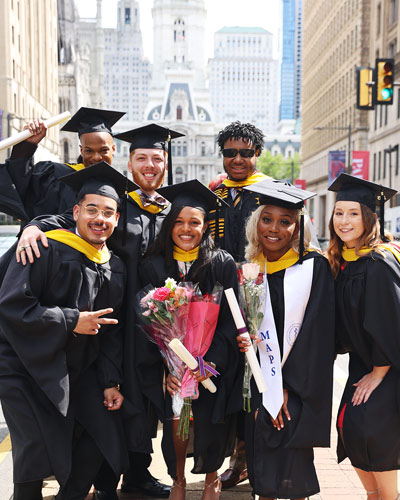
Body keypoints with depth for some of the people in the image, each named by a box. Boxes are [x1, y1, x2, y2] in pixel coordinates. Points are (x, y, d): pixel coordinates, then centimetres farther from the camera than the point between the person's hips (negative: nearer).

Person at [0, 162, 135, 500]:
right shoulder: (45, 250, -14)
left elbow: (111, 331, 11)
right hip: (27, 369, -6)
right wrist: (71, 321, -21)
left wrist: (111, 381, 4)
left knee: (102, 437, 6)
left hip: (76, 373, 6)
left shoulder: (115, 268, 6)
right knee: (38, 453, -9)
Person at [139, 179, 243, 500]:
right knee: (175, 422, -4)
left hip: (213, 365, -1)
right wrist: (166, 368, -11)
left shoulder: (222, 264, -4)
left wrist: (211, 362, -16)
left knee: (210, 423, -1)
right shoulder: (153, 267, 0)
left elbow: (230, 319, -6)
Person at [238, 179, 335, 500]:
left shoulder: (314, 267, -6)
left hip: (300, 388, -4)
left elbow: (317, 332, -10)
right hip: (260, 385, 4)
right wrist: (241, 339, -10)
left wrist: (287, 387, -13)